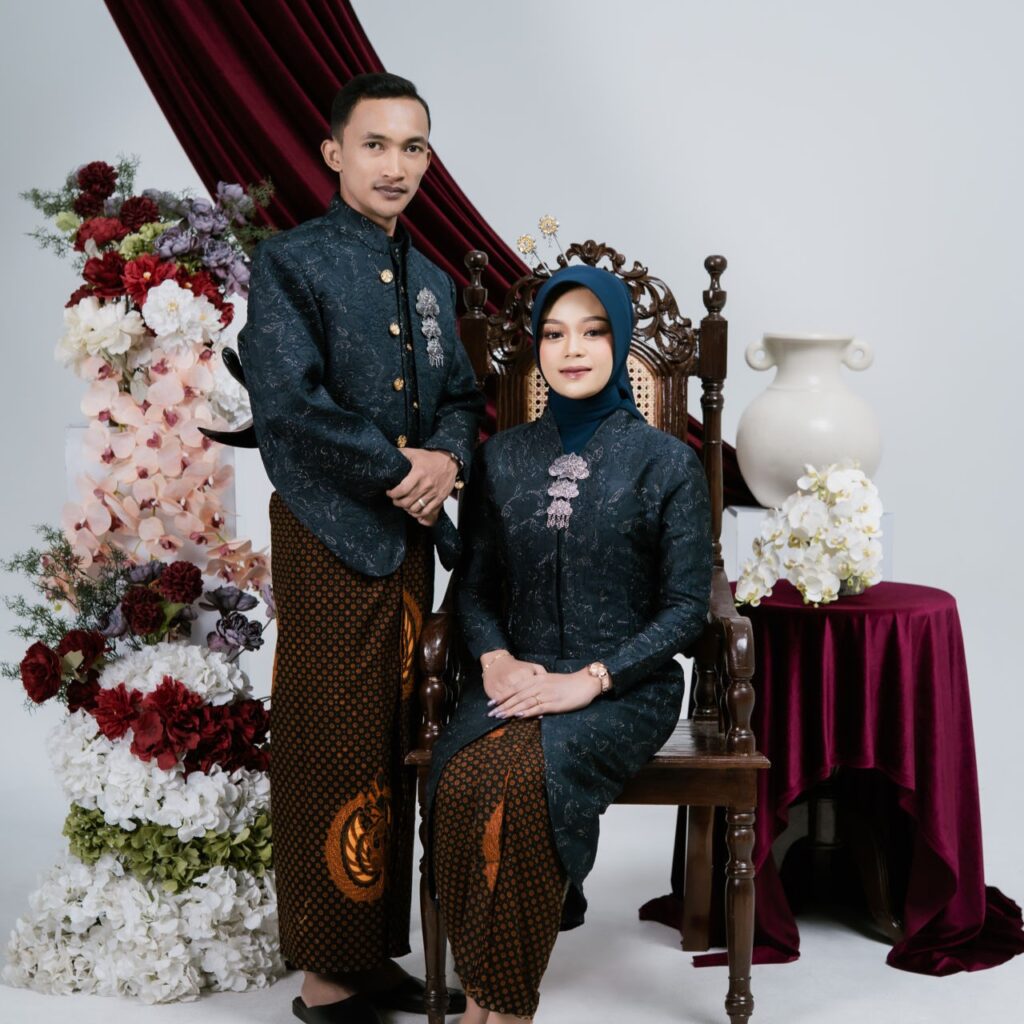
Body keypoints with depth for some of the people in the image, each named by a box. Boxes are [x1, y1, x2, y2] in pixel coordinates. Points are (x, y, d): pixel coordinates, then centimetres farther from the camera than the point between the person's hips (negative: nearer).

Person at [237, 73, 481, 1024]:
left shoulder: (431, 282, 17)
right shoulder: (289, 263, -5)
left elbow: (461, 398, 19)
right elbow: (288, 404, -16)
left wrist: (446, 457, -3)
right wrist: (399, 468, -13)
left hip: (409, 538, 7)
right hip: (328, 541, -7)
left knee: (395, 753, 11)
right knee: (333, 758, -3)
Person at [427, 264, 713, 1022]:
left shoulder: (666, 462, 1)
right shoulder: (504, 456, 12)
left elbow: (687, 606, -2)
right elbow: (475, 582, 14)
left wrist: (589, 679, -14)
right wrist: (495, 659, -7)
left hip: (624, 686, -3)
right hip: (518, 677, 3)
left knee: (520, 783, -33)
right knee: (458, 783, -30)